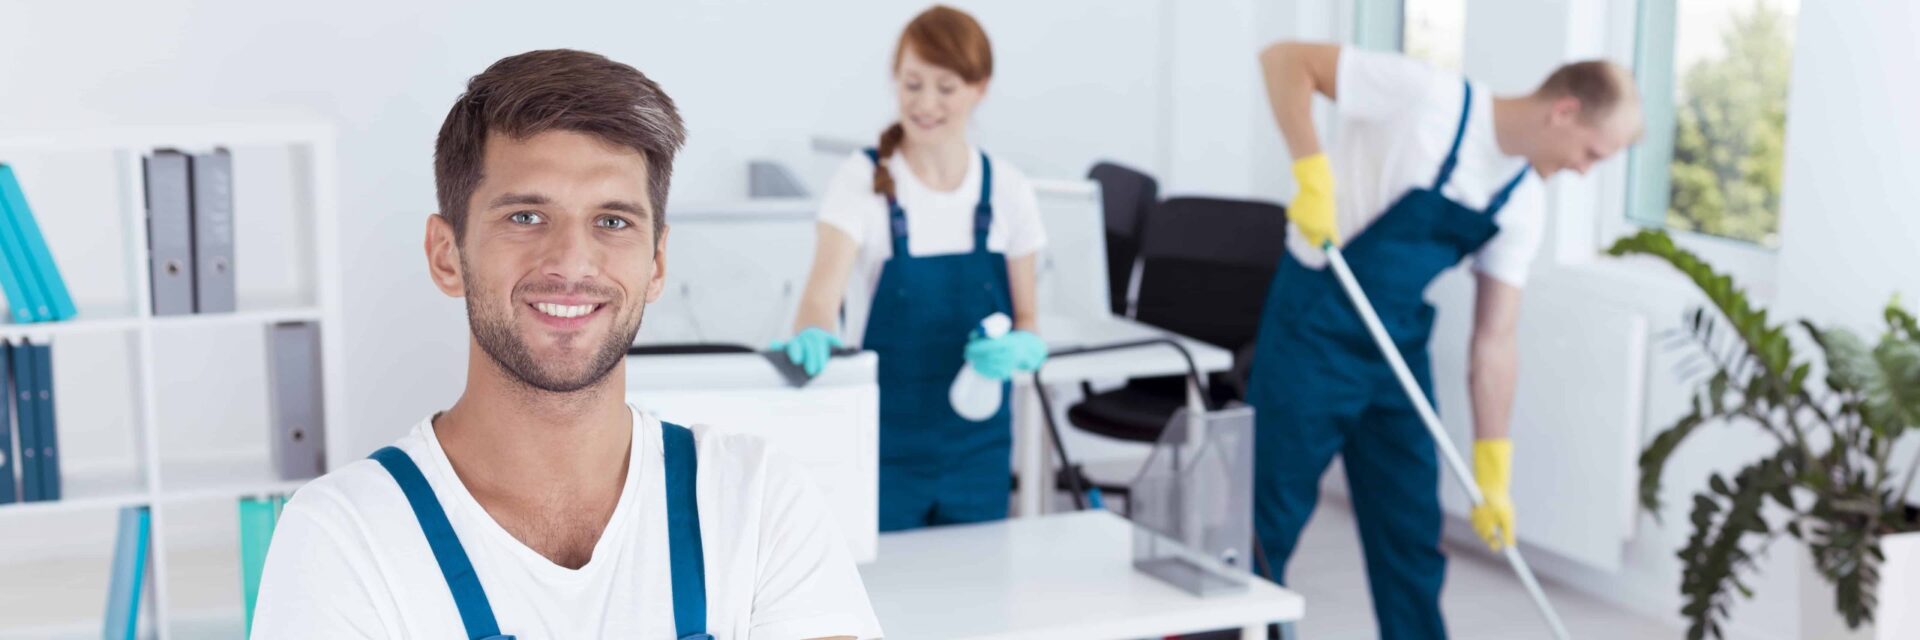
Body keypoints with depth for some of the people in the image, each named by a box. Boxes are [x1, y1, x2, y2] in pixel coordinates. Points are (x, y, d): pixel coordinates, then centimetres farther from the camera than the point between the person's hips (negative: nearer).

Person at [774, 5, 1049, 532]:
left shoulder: (1008, 191, 0)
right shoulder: (863, 181, -9)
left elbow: (1026, 323, 6)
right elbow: (823, 294, -22)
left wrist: (1018, 349, -16)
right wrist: (813, 335, -44)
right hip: (885, 449, -3)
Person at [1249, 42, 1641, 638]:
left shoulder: (1523, 205, 1)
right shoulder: (1429, 97, -18)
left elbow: (1494, 341, 4)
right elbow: (1286, 59, -15)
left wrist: (1493, 472, 3)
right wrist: (1312, 171, -26)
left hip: (1400, 350, 6)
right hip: (1314, 331, -6)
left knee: (1413, 534, 9)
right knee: (1267, 521, 1)